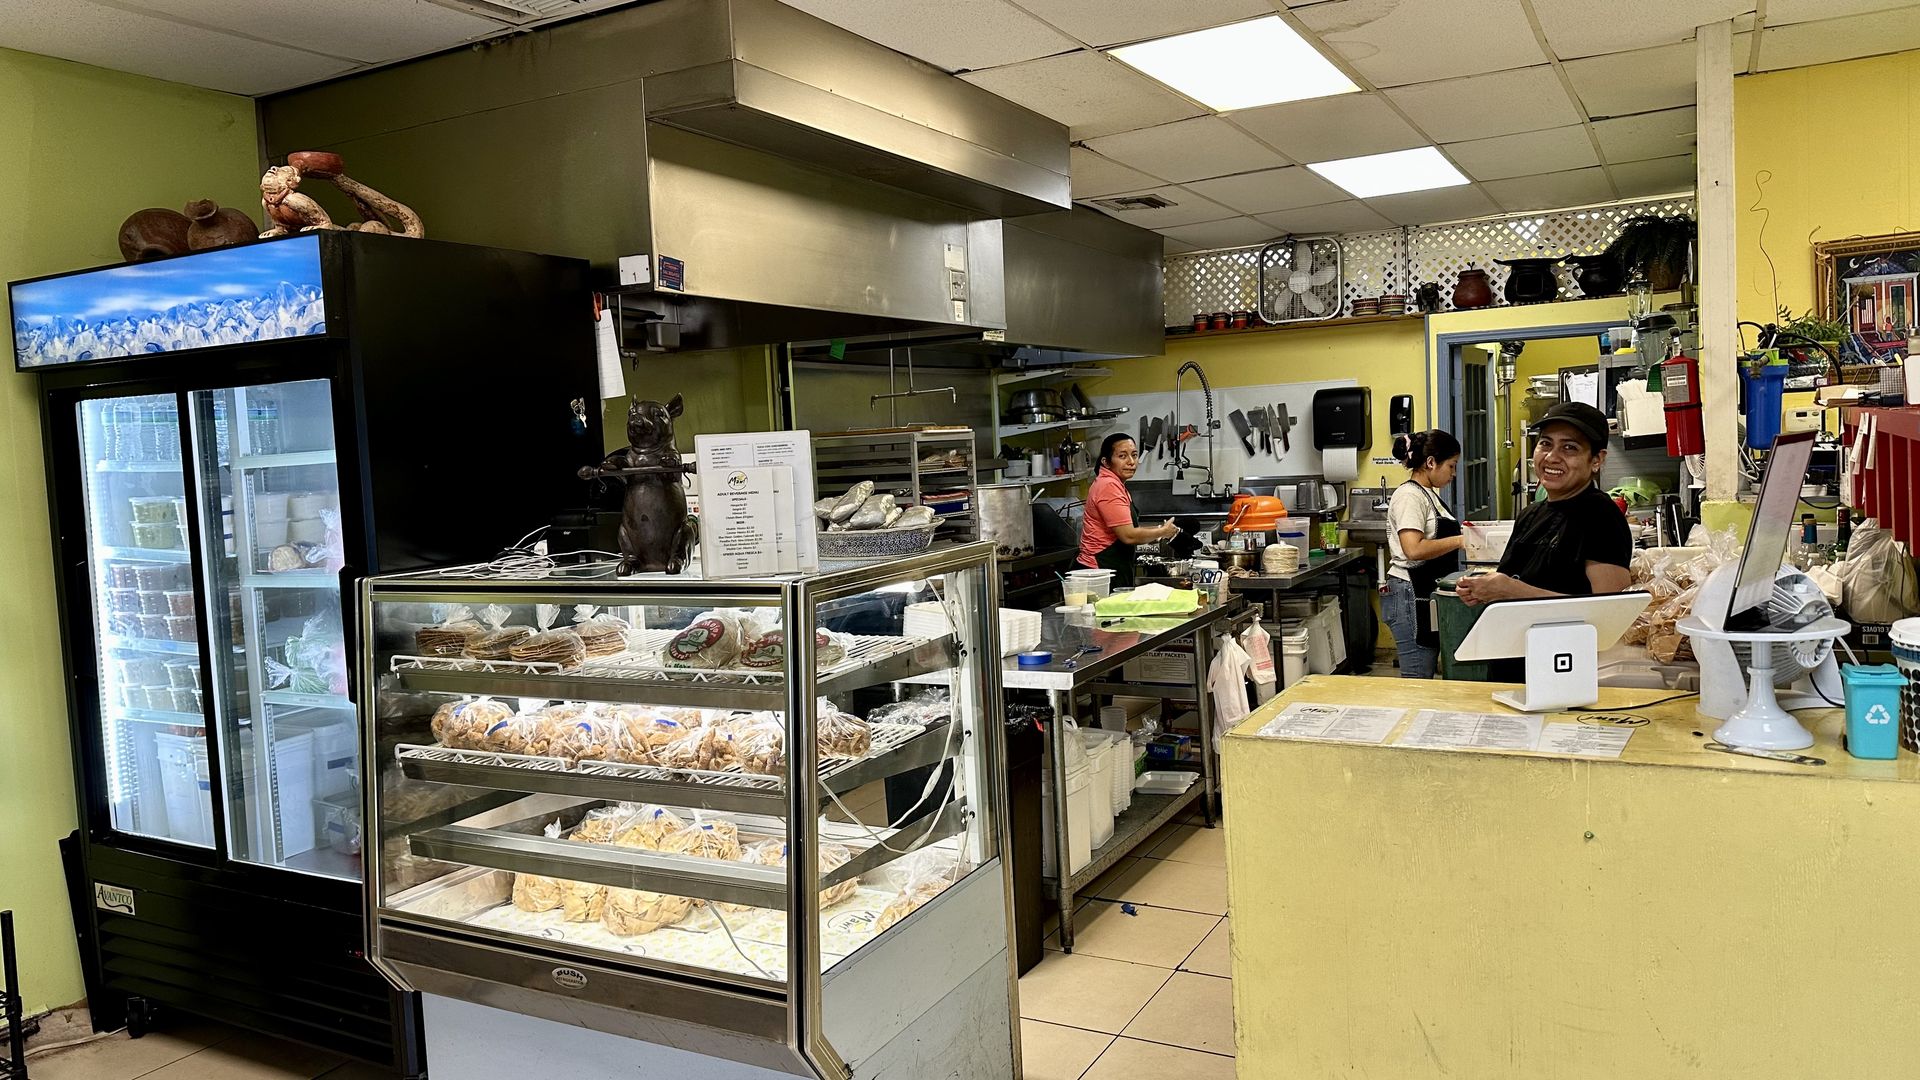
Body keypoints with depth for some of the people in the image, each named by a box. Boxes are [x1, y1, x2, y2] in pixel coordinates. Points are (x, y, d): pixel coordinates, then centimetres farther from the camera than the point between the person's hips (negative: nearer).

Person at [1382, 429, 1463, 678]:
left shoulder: (1429, 495, 17)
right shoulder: (1409, 496, -13)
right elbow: (1414, 550, -24)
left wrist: (1464, 537, 9)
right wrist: (1459, 541, -19)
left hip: (1428, 595, 10)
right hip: (1410, 595, -10)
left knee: (1426, 676, 11)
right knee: (1418, 679, -7)